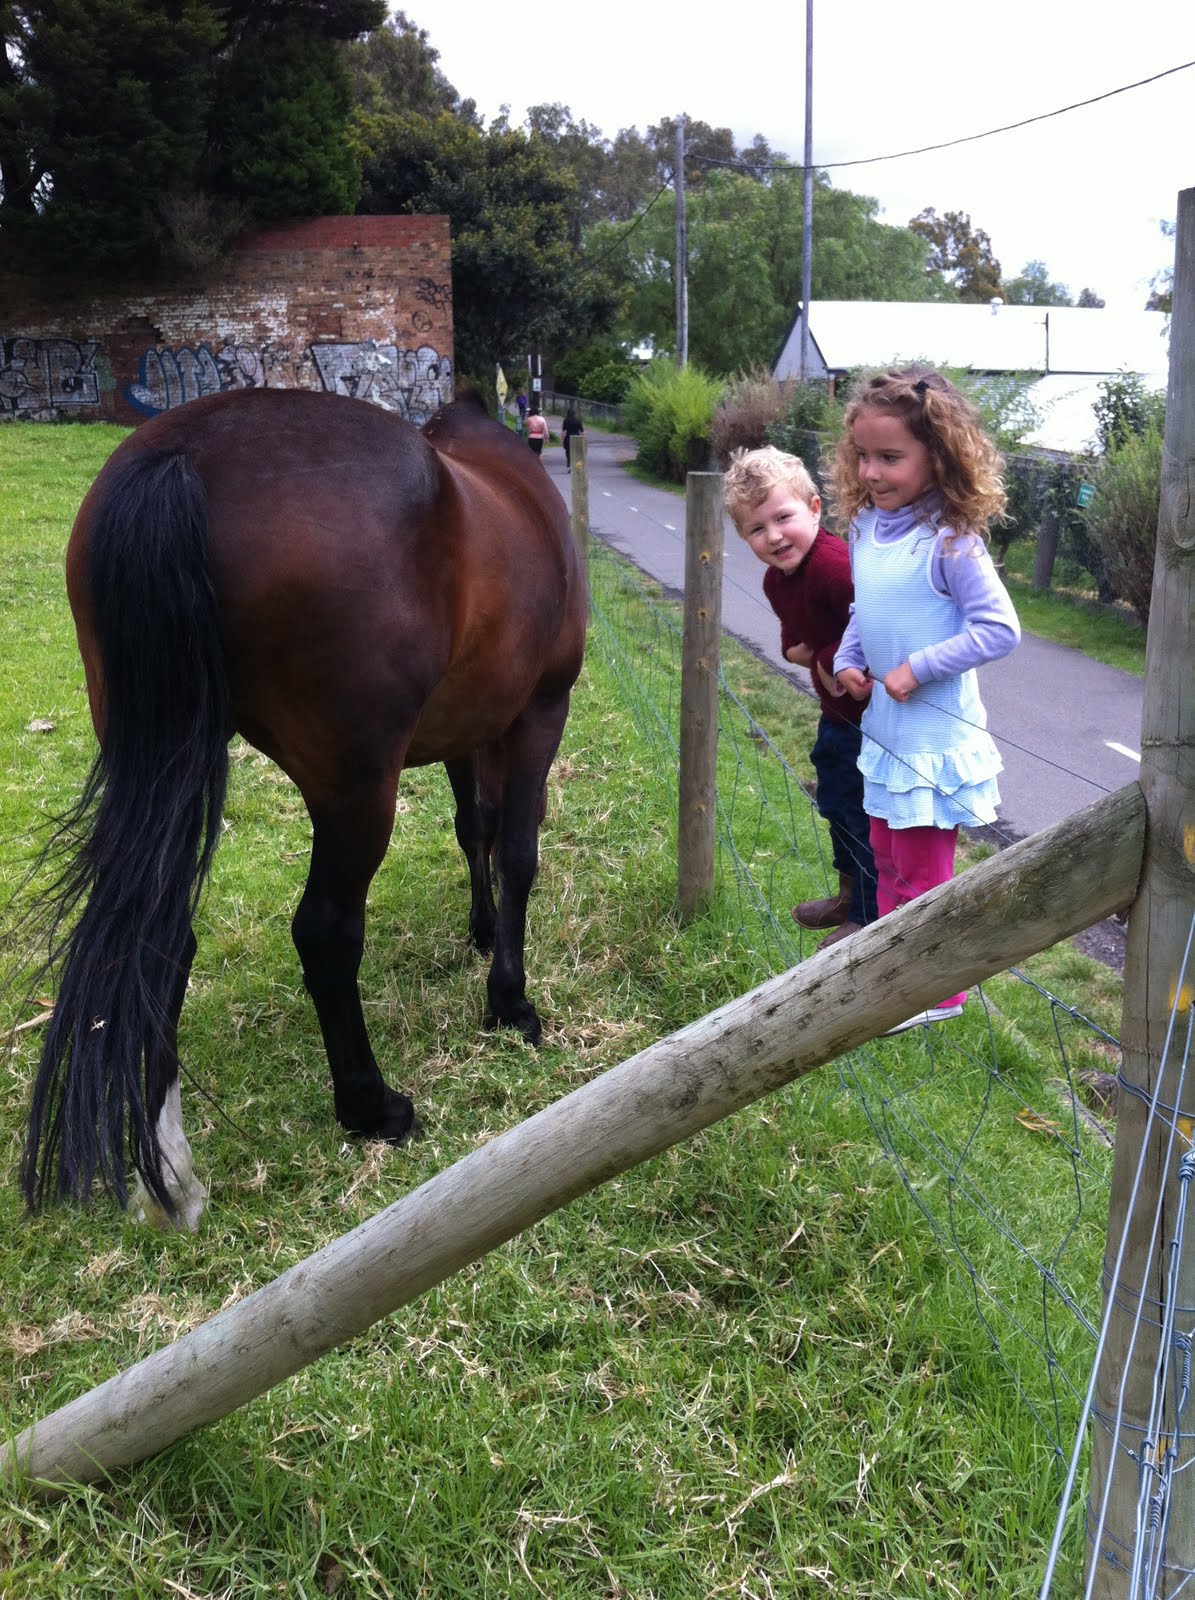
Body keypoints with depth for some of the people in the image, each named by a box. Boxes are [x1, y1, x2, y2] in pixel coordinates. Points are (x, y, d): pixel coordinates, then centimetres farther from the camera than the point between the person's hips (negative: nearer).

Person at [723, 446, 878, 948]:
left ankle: (870, 917, 19)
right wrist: (795, 649, -5)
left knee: (864, 813, 2)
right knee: (835, 802, 24)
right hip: (836, 711, 10)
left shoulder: (833, 564, -31)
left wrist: (831, 661, -22)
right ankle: (851, 894, 45)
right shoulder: (775, 579, 1)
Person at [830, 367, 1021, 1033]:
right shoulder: (866, 526, 2)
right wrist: (848, 660, 0)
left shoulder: (950, 541, -21)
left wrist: (917, 669, -23)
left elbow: (1000, 628, -22)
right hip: (884, 727, 8)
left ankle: (935, 995, 22)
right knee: (886, 859, 21)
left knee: (922, 874, 5)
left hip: (933, 736, -8)